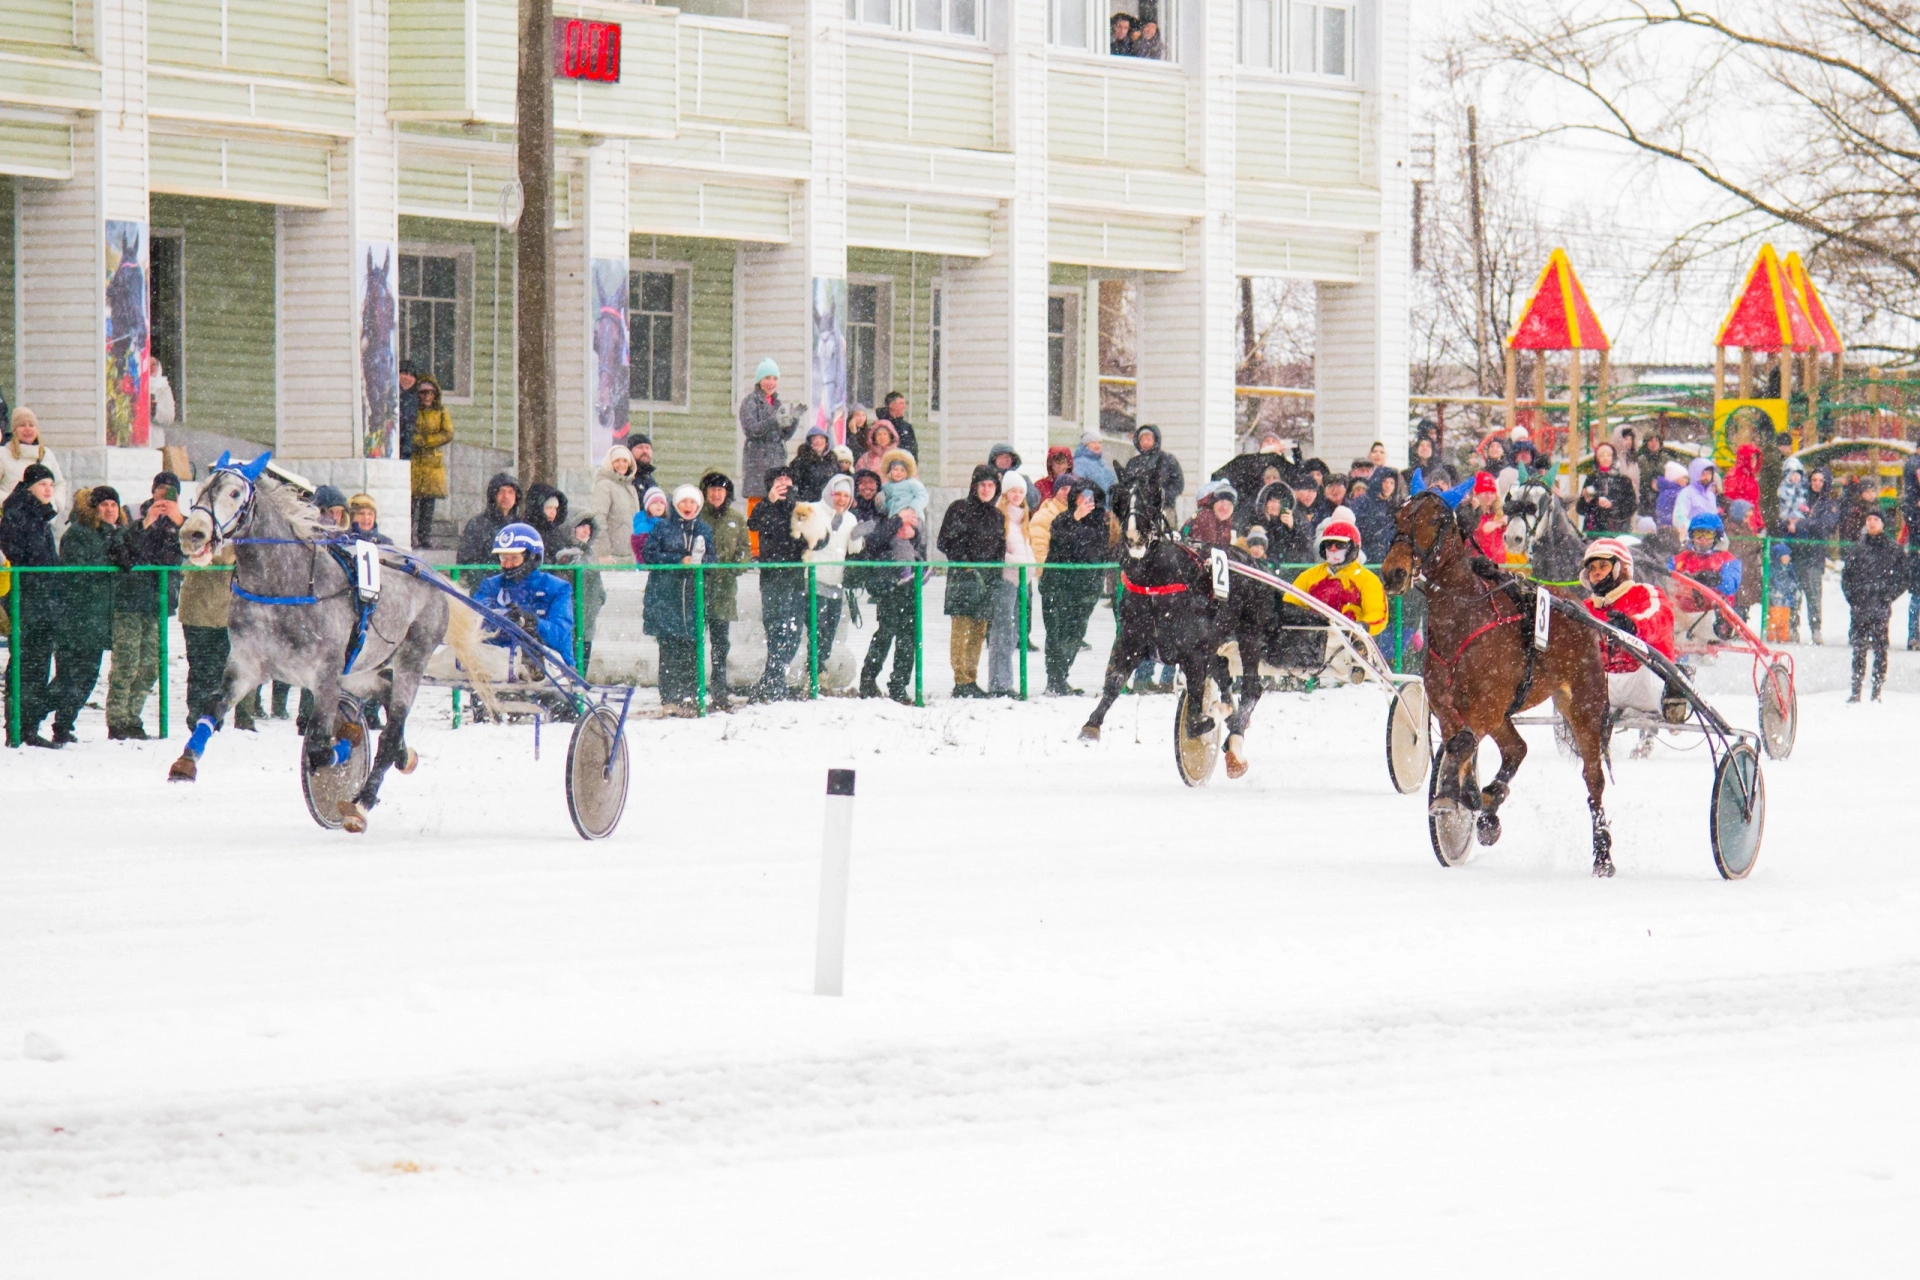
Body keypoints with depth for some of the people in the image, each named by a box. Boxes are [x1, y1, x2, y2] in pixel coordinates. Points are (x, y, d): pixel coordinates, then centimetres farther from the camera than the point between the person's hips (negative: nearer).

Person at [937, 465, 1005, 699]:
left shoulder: (997, 516, 17)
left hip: (987, 579, 6)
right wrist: (966, 565, -12)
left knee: (979, 632, 7)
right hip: (963, 576, -5)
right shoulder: (959, 509, 1)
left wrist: (993, 572, 4)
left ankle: (971, 680, 12)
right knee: (961, 629, -12)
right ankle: (961, 682, -14)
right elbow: (946, 543, -3)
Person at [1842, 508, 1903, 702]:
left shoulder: (1892, 549, 3)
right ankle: (1855, 691, 5)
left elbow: (1901, 579, 4)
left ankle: (1877, 692, -2)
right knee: (1858, 649, 2)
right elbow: (1846, 575, 15)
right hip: (1859, 608, 3)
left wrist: (1887, 597, -6)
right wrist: (1852, 597, 1)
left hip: (1881, 608, -3)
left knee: (1880, 649, -4)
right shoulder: (1858, 548, 11)